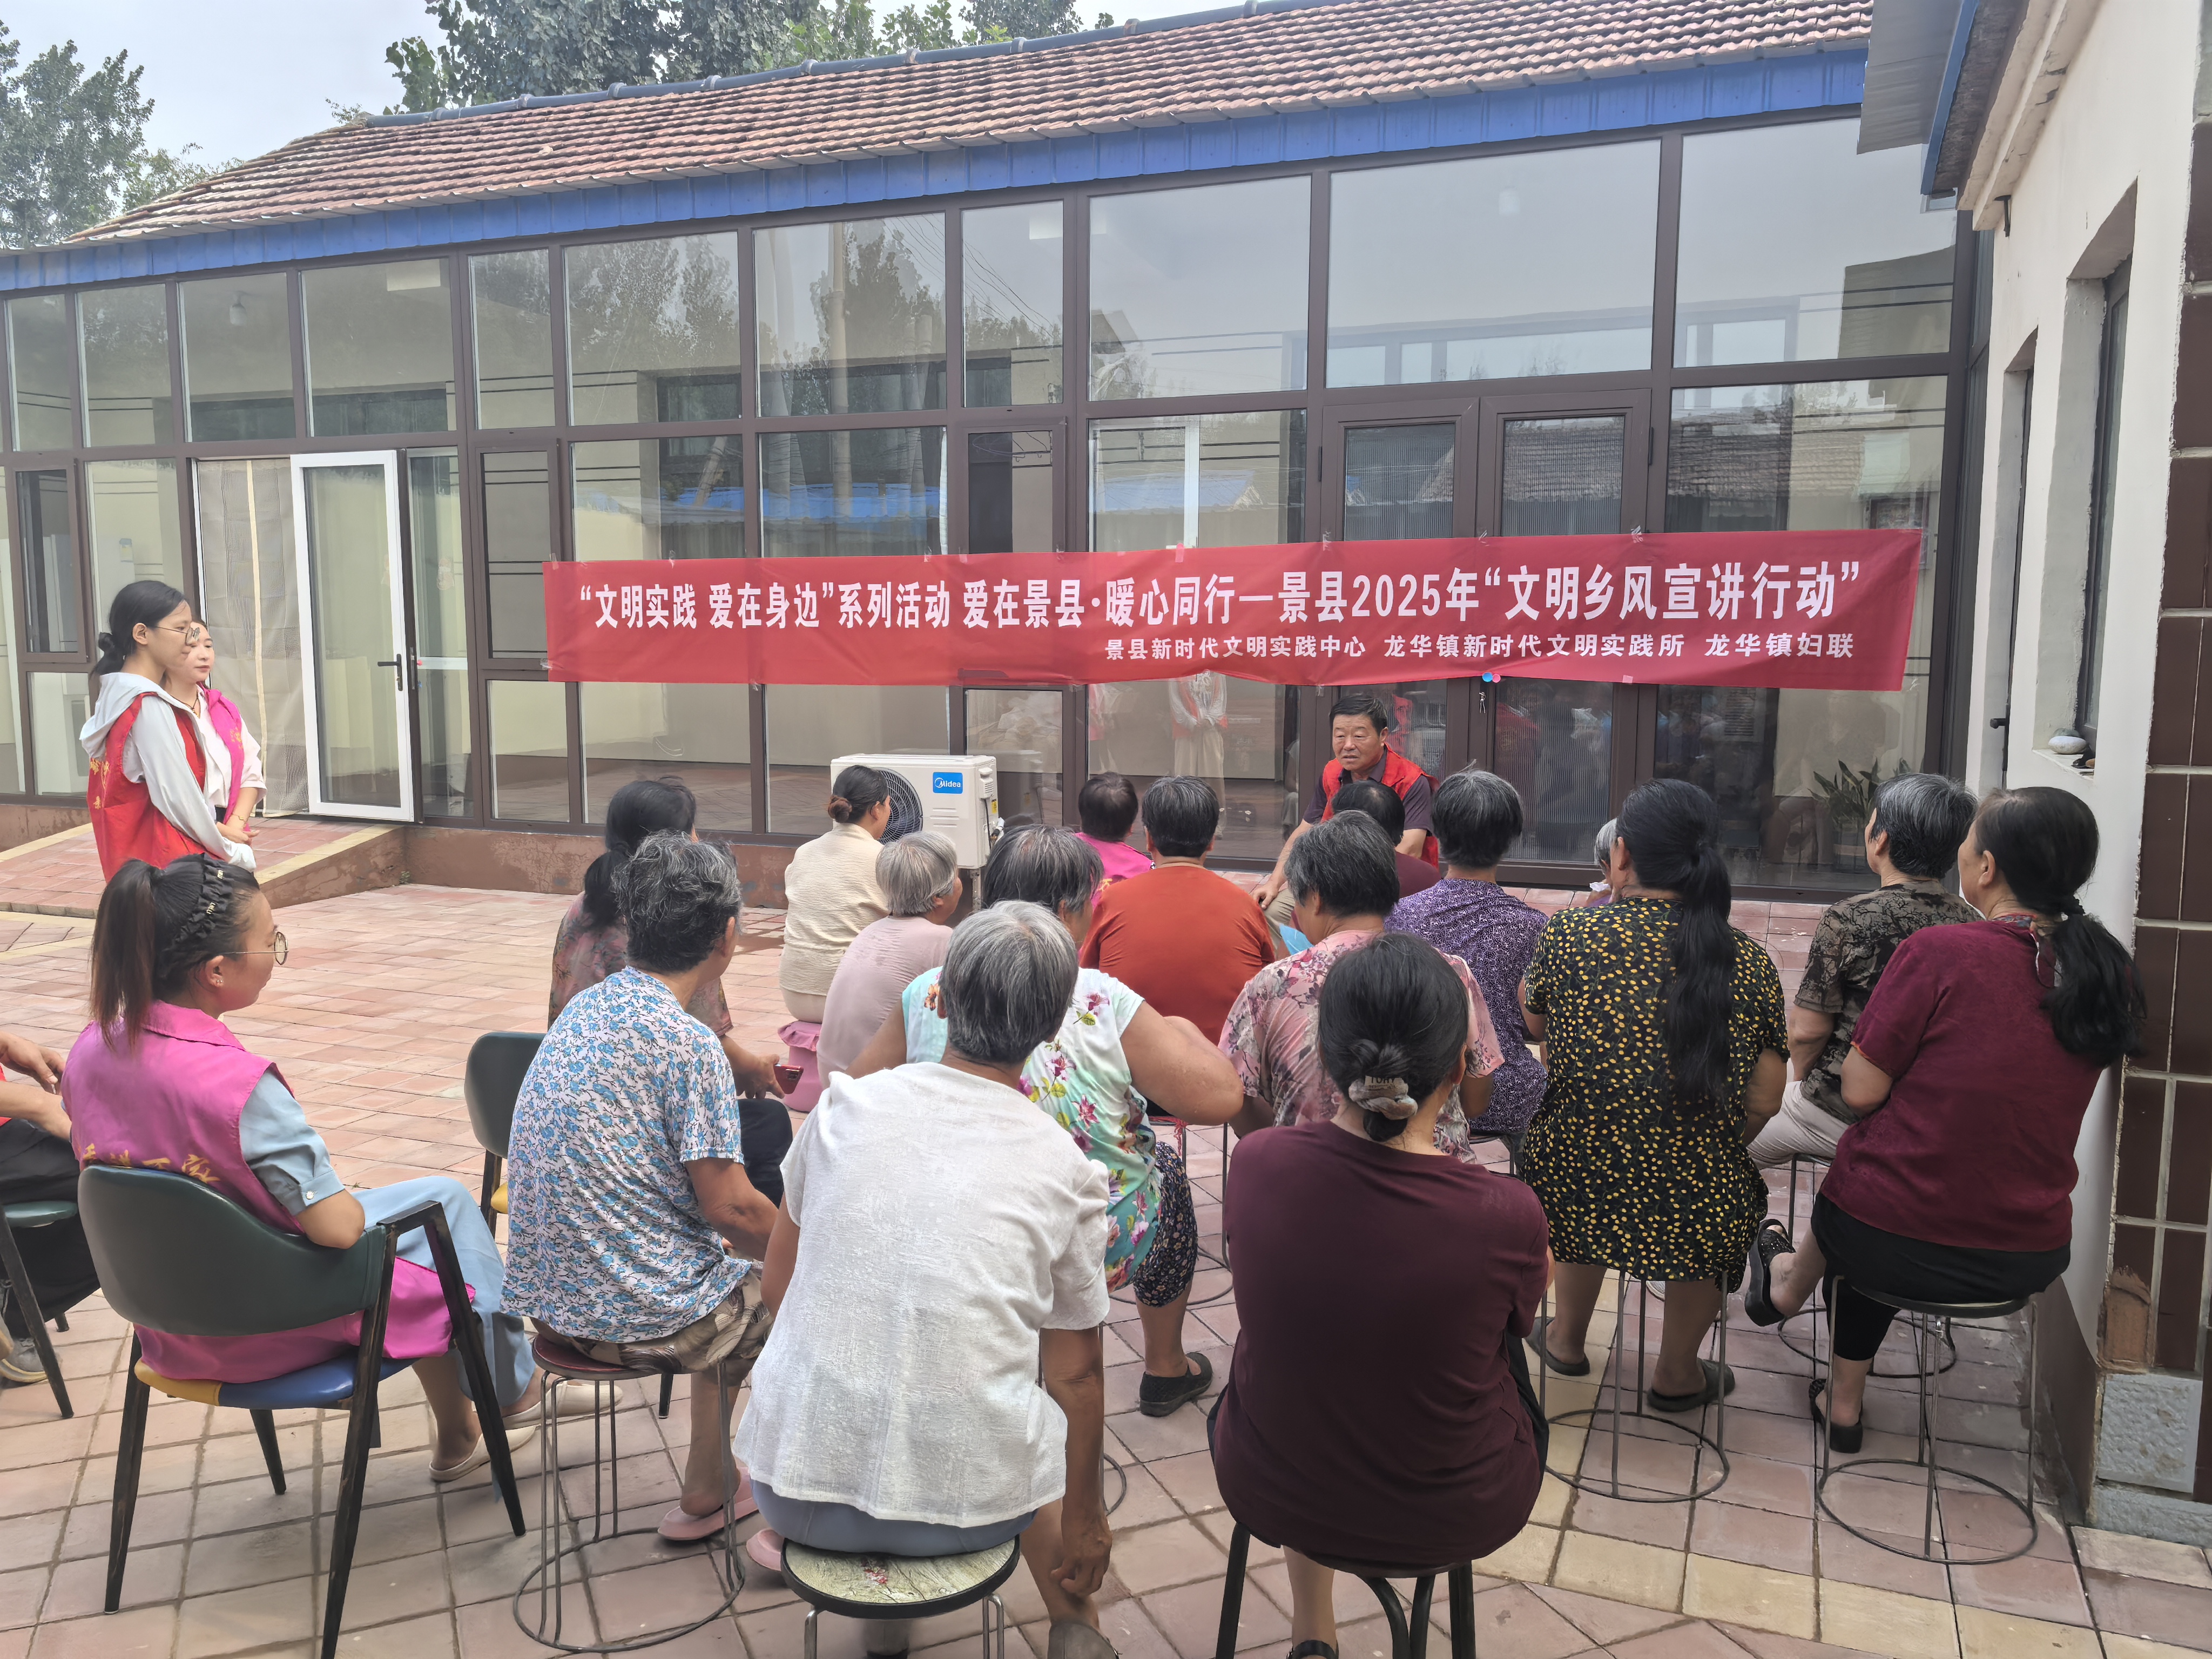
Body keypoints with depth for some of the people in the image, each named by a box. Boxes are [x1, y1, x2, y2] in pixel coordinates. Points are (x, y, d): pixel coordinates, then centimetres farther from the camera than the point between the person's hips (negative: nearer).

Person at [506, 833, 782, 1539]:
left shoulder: (586, 1007, 6)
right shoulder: (688, 1043, -21)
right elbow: (729, 1206, -18)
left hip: (549, 1292, 8)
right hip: (640, 1314, -8)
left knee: (736, 1284, 28)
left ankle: (707, 1494, 34)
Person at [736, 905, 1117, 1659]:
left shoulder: (842, 1108, -4)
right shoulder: (1068, 1172, -8)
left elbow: (779, 1283, 10)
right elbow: (1075, 1375, 2)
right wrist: (1084, 1524, 19)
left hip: (798, 1483, 1)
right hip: (965, 1505, -1)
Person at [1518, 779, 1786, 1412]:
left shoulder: (1568, 935, -10)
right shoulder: (1751, 963, -6)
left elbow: (1533, 1023, 9)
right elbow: (1763, 1103, -1)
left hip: (1572, 1191, 0)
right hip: (1696, 1210, 0)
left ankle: (1567, 1339, 55)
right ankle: (1677, 1375, 49)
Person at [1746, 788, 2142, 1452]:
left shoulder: (1937, 953, -21)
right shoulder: (2110, 974, -4)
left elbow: (1860, 1092, -15)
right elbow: (2023, 1089, 10)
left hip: (1896, 1242, -4)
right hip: (2033, 1257, 4)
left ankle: (1786, 1291, 53)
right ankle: (1844, 1403, 41)